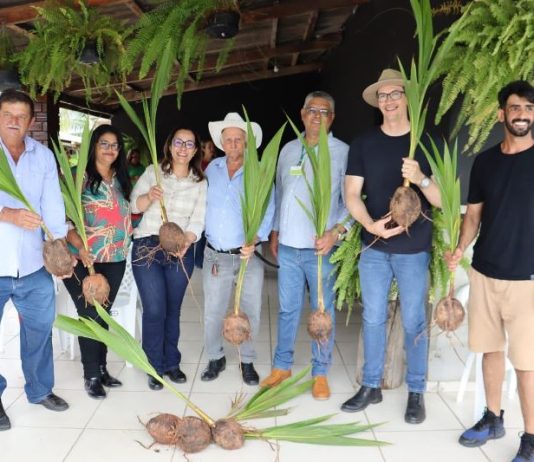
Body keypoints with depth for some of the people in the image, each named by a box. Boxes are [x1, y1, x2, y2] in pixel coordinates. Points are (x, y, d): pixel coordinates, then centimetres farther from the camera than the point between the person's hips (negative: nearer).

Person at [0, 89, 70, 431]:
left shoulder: (43, 156, 7)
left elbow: (52, 203, 0)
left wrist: (61, 244, -11)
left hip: (33, 265, 4)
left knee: (40, 328, 16)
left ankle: (40, 389, 36)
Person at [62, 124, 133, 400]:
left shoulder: (121, 179, 12)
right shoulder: (79, 176, -7)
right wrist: (80, 248, -25)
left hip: (115, 259, 5)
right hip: (83, 260, -5)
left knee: (103, 314, 13)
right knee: (90, 315, 0)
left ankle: (102, 367, 26)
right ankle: (91, 375, 16)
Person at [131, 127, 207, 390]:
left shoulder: (200, 183, 6)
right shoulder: (153, 172, 3)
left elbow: (197, 220, -3)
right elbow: (134, 206, 0)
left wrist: (185, 242, -22)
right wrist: (149, 196, -21)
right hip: (147, 247, -2)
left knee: (173, 309, 10)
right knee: (155, 310, -6)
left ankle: (171, 363, 27)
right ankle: (155, 367, 12)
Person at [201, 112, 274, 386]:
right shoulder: (211, 169, 7)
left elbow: (268, 210, -9)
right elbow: (202, 205, 14)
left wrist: (256, 239, -23)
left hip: (249, 255, -2)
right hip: (215, 256, 2)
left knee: (250, 312, 7)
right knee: (212, 313, 9)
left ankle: (247, 362, 27)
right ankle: (215, 358, 30)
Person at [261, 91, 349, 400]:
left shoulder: (342, 152, -3)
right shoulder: (289, 150, 12)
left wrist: (336, 232, -20)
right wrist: (275, 232, 17)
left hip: (321, 248, -4)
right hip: (288, 246, 4)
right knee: (288, 309, 13)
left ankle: (320, 373, 19)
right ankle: (282, 365, 27)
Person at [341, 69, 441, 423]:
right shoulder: (363, 144, 3)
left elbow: (442, 200, -5)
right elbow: (352, 194, -1)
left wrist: (421, 179, -25)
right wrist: (371, 225, -19)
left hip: (414, 248, -2)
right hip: (374, 247, 2)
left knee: (414, 322, 7)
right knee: (373, 318, 11)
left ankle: (417, 392, 24)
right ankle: (371, 386, 27)